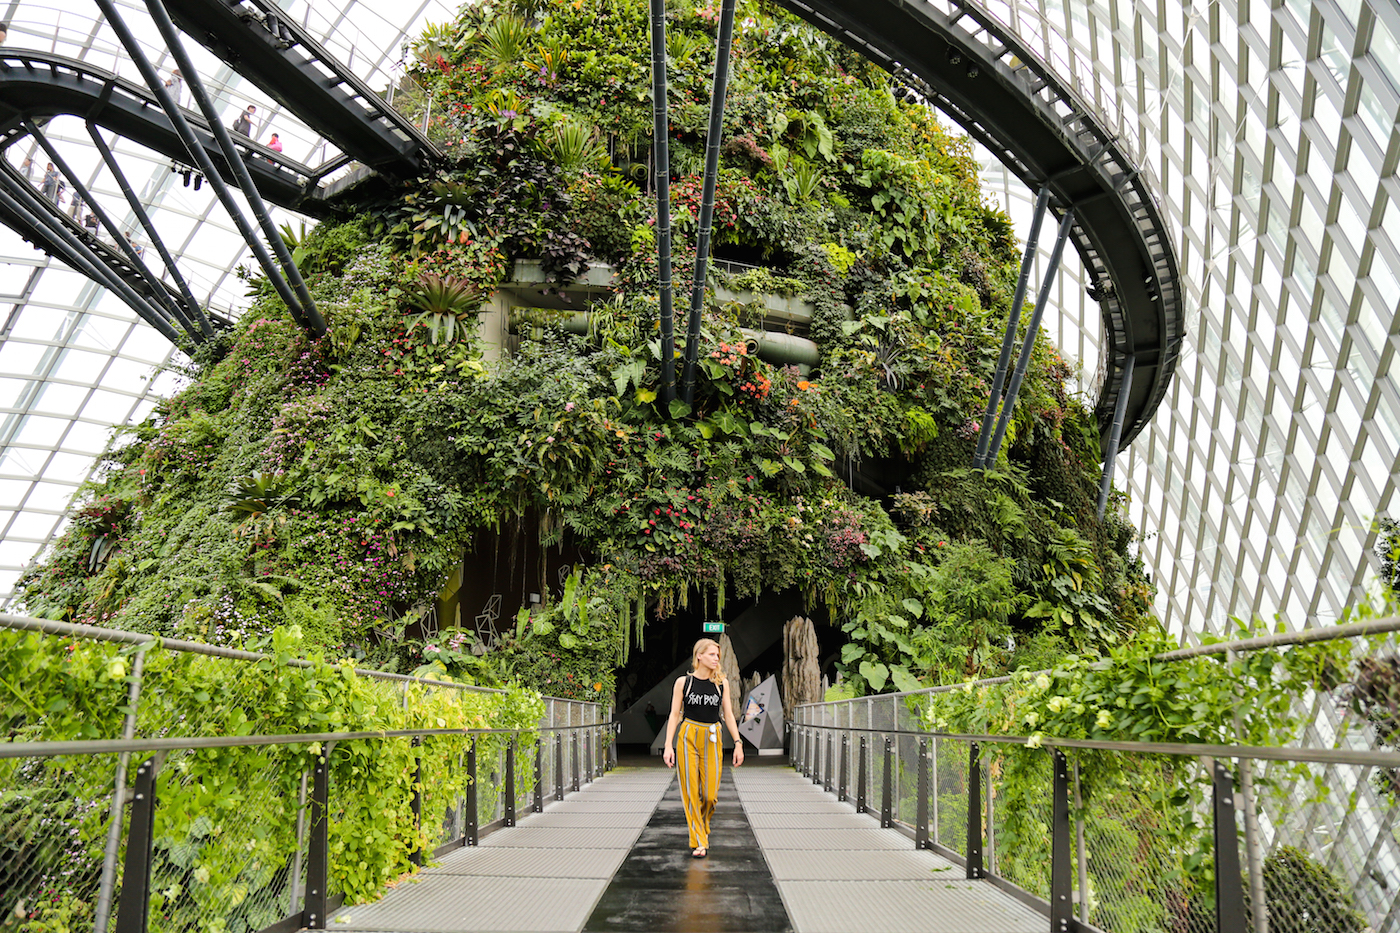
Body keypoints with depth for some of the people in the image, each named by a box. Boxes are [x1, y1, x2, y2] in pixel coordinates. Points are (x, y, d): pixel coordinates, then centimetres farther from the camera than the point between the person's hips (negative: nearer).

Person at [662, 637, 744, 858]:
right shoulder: (683, 682, 1)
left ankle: (702, 826, 27)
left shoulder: (721, 683, 6)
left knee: (710, 794, -3)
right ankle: (698, 842, 7)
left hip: (712, 740, 2)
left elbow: (728, 715, 9)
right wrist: (668, 745, -5)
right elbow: (674, 715, 2)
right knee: (690, 791, -3)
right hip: (688, 737, -1)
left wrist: (738, 743, 3)